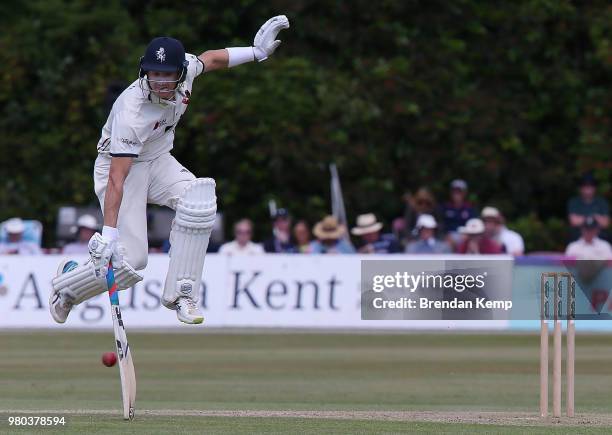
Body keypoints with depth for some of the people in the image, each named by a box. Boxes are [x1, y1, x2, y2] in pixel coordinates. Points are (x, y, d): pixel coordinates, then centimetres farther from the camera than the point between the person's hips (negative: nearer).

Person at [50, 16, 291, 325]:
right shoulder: (132, 111, -35)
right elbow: (117, 178, -38)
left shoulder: (184, 69, -16)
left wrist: (256, 51, 6)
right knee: (129, 260, -17)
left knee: (199, 200, -24)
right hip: (120, 167, -6)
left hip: (158, 161, 6)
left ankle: (180, 294, -13)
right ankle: (67, 283, 14)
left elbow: (209, 58, 12)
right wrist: (108, 235, -43)